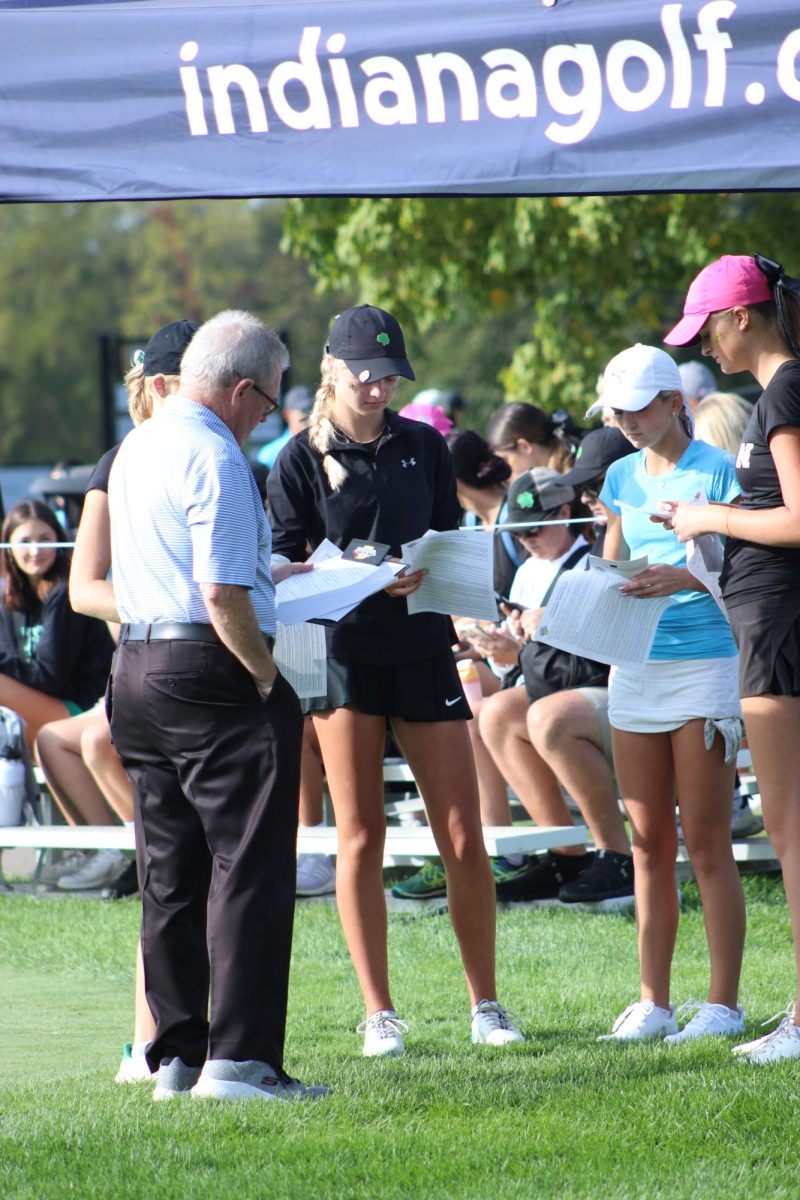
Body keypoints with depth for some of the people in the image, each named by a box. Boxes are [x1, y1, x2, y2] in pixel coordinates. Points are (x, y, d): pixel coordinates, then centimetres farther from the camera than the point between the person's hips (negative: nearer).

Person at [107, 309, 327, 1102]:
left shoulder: (134, 449, 15)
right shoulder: (213, 457, -14)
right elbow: (222, 596, -21)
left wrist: (268, 574, 28)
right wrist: (266, 676, -10)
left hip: (136, 669, 9)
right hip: (209, 674, -9)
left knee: (170, 877, 12)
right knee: (248, 866, -7)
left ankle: (177, 1053, 15)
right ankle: (238, 1058, -11)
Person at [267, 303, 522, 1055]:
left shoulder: (424, 447, 12)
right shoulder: (303, 458, 1)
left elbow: (453, 540, 16)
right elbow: (284, 566, -2)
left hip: (423, 648, 2)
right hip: (344, 652, -2)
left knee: (463, 839, -1)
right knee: (360, 839, -1)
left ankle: (485, 1006, 9)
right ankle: (378, 1014, 5)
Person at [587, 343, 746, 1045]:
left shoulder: (715, 470, -5)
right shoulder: (624, 476, 13)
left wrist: (686, 577, -26)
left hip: (703, 664, -6)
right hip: (635, 665, 6)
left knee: (707, 843, -5)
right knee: (649, 844, 7)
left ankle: (723, 1004, -1)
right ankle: (654, 1003, 10)